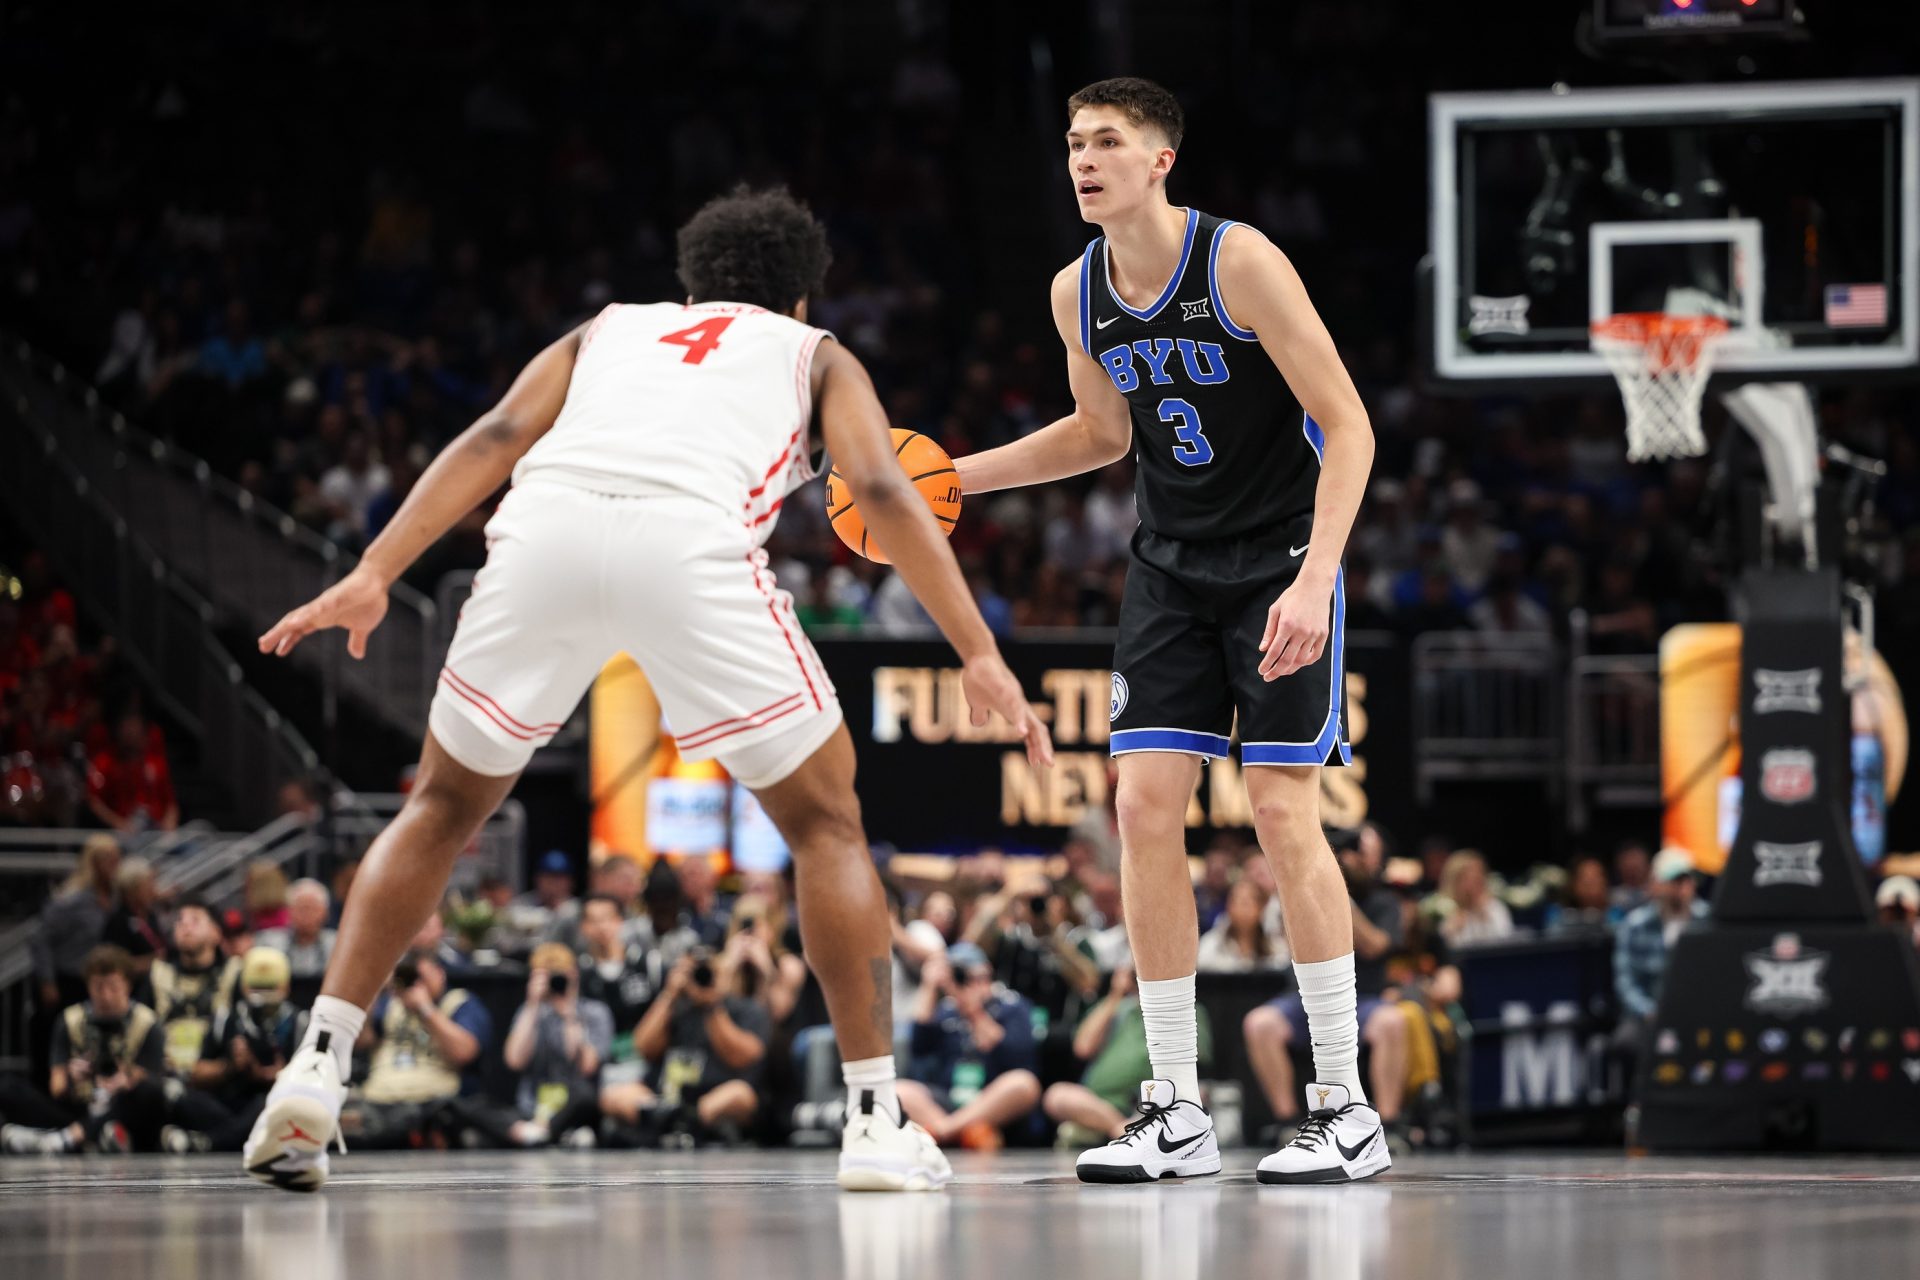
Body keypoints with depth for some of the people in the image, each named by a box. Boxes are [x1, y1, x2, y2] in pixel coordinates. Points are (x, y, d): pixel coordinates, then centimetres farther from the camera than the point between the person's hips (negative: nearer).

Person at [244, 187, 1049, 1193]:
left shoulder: (610, 328, 37)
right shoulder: (814, 355, 33)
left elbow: (498, 436, 19)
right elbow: (880, 489, 14)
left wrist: (373, 574, 11)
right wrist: (978, 655, 9)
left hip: (544, 531, 2)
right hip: (693, 539, -2)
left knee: (444, 806, 23)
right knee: (823, 818, 15)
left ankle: (315, 1071, 10)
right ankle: (875, 1123, 8)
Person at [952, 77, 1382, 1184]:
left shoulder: (1240, 262, -19)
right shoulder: (1079, 294, 1)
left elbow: (1347, 423, -19)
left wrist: (1315, 576, -28)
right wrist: (955, 476, 11)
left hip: (1283, 564, -6)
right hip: (1171, 572, 6)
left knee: (1284, 810, -12)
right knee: (1146, 806, -5)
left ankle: (1348, 1111, -4)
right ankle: (1181, 1113, 1)